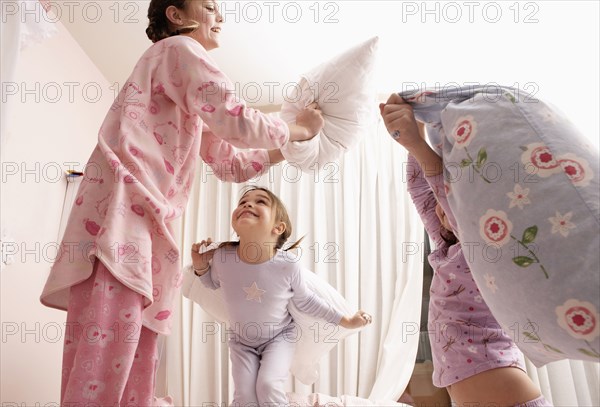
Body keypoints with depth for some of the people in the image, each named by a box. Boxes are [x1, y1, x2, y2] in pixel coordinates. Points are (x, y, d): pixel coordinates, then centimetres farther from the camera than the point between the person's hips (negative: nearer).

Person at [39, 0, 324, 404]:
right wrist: (298, 129, 6)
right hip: (118, 214, -10)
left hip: (146, 224, 10)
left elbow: (230, 162, 27)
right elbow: (236, 121, -10)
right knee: (100, 371, -14)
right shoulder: (179, 48, 2)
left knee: (135, 369, 8)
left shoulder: (194, 107, 29)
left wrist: (291, 146, 21)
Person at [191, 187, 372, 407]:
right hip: (241, 341, 2)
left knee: (268, 385, -20)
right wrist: (200, 266, -17)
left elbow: (305, 300, -9)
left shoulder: (288, 265, -29)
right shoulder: (222, 257, -24)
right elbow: (214, 282, 3)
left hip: (279, 337, -2)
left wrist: (345, 320, -3)